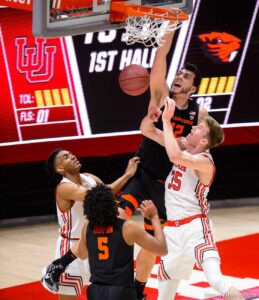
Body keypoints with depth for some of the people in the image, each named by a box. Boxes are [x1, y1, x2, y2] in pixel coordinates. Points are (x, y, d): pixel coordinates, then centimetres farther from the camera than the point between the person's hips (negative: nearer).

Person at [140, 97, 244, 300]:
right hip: (172, 228, 8)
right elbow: (147, 131, 10)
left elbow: (175, 156, -37)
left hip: (195, 226, -8)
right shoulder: (183, 146, 6)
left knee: (217, 280, -27)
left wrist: (166, 119, -29)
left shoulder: (205, 161, -17)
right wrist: (151, 116, -14)